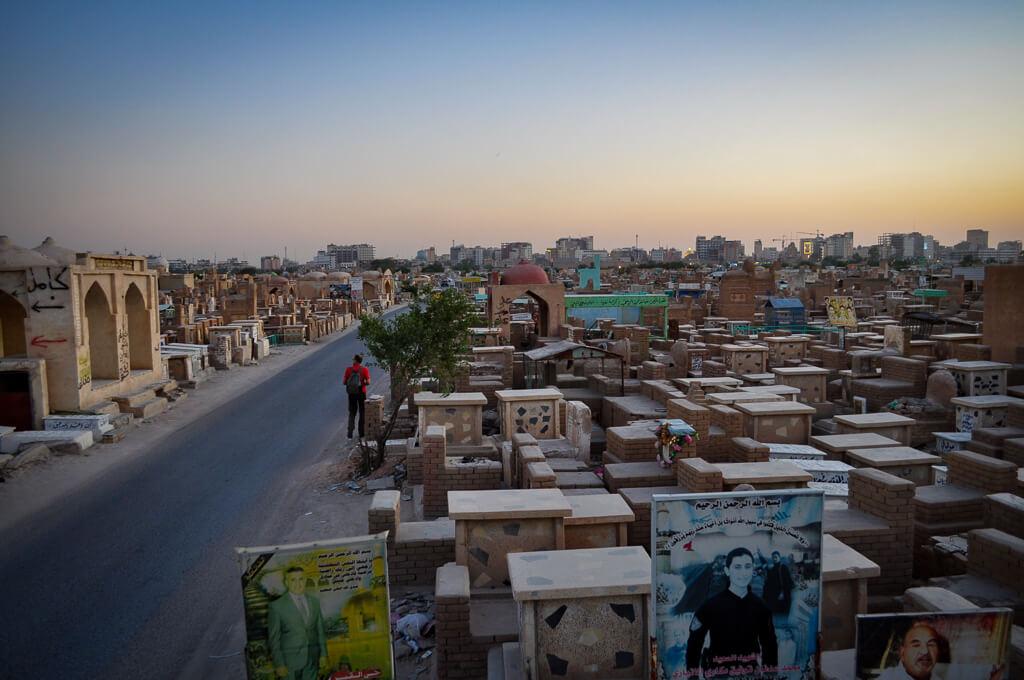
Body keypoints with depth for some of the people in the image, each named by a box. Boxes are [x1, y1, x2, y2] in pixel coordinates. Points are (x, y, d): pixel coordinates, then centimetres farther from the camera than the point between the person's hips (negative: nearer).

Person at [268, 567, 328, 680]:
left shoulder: (315, 602, 5)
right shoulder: (277, 606, -8)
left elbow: (320, 630, 10)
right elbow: (274, 638, -6)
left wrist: (323, 654, 7)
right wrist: (279, 664, -8)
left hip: (312, 660, 4)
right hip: (290, 662, -3)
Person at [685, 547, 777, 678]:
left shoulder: (760, 607, -1)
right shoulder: (710, 604, -12)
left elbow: (769, 646, 9)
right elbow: (694, 646, -7)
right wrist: (693, 675, -9)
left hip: (751, 673, 3)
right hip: (718, 674, -3)